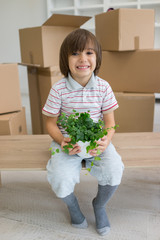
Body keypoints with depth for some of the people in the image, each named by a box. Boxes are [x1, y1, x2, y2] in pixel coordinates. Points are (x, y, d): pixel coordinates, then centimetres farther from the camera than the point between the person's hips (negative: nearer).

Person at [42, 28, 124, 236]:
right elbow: (51, 122, -3)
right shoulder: (59, 89, -10)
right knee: (60, 180, -25)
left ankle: (100, 205, 15)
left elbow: (110, 120, 0)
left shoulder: (103, 87, -6)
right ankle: (72, 204, 18)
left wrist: (106, 140, -21)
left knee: (114, 171, -23)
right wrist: (61, 140, -22)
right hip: (68, 142, -1)